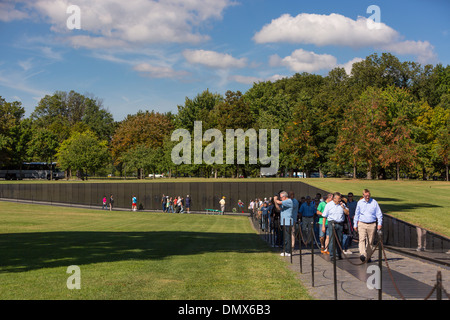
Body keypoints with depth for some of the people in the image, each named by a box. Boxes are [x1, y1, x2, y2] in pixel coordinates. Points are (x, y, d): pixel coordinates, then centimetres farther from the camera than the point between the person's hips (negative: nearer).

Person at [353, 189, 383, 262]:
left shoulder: (374, 202, 3)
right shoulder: (360, 203, 7)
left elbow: (379, 214, 5)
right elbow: (356, 214, 15)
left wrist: (379, 223, -5)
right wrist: (355, 225, 12)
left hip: (372, 225, 0)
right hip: (362, 224, 0)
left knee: (370, 242, 3)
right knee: (362, 239, -18)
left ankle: (368, 257, 14)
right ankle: (362, 255, -32)